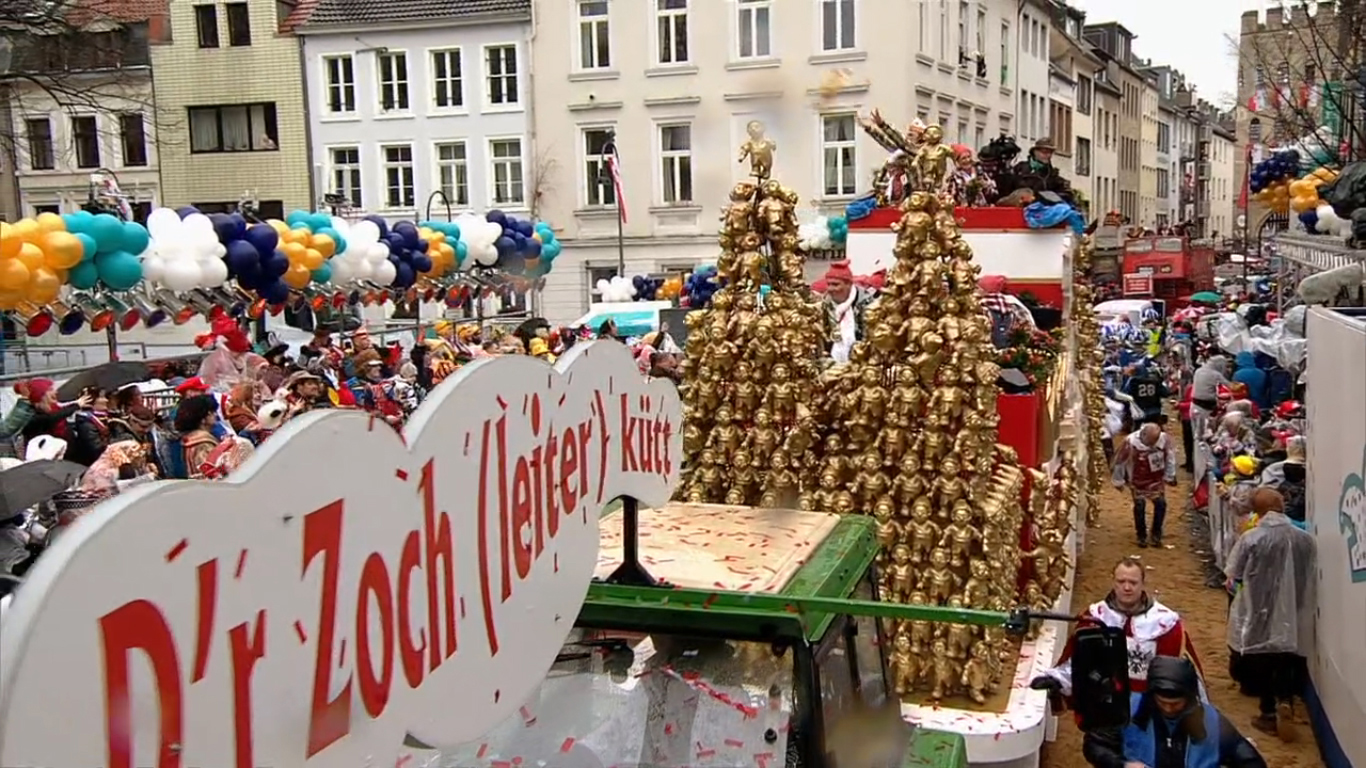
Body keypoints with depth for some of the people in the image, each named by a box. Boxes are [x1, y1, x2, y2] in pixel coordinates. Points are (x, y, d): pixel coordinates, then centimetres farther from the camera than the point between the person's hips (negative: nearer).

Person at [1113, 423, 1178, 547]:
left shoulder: (1165, 439, -22)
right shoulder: (1130, 442, -29)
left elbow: (1170, 456, -2)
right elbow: (1120, 461, -14)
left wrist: (1169, 476, 6)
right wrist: (1119, 481, -4)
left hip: (1156, 478, 2)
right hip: (1137, 480, -2)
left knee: (1160, 503, -5)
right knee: (1139, 505, -4)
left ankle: (1156, 534, 12)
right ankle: (1141, 536, 14)